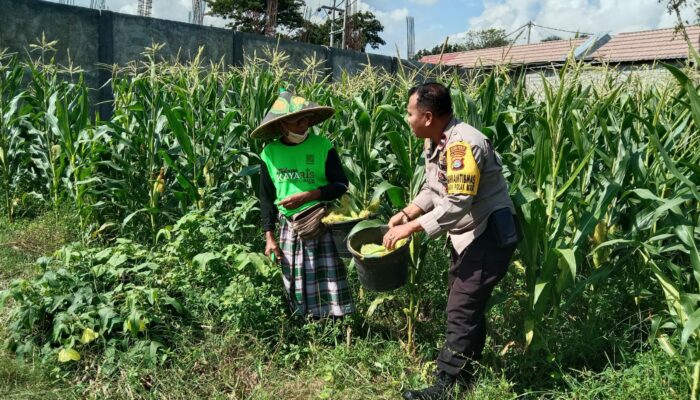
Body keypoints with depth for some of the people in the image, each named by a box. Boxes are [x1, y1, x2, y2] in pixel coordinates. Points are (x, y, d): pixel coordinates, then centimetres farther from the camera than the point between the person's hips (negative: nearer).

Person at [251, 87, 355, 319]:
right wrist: (269, 237, 3)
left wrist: (307, 196, -18)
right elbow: (266, 197, 7)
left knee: (330, 283, 0)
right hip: (289, 228, 2)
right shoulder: (269, 153, 0)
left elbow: (341, 185, -4)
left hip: (322, 225, -2)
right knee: (297, 290, 9)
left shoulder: (323, 146, -6)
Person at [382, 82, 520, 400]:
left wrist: (410, 228, -27)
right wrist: (406, 213, -3)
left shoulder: (463, 144, -26)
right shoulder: (437, 142, 5)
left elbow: (456, 204, -31)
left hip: (490, 234, -10)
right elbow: (433, 189, 12)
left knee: (462, 310, -5)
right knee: (466, 306, 17)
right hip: (467, 236, 10)